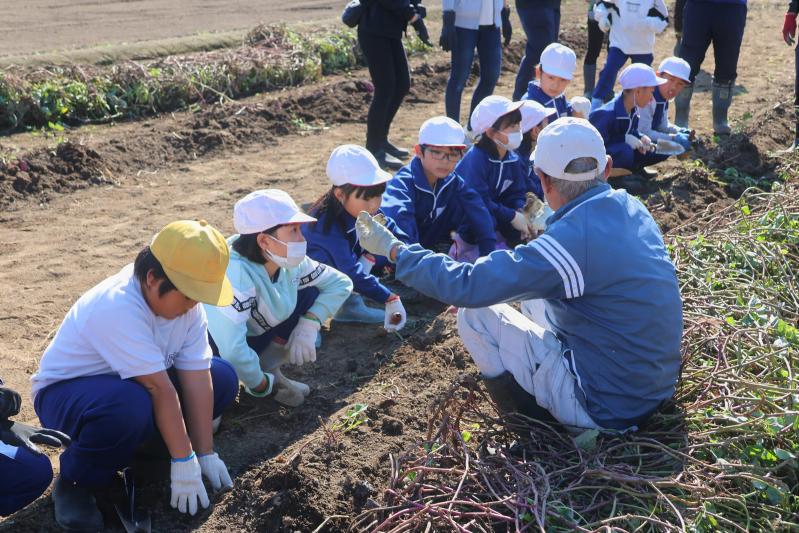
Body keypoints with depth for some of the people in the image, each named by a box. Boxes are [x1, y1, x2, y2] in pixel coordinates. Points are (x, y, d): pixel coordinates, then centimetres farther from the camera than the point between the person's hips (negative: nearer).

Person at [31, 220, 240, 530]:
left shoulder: (186, 302, -12)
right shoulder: (117, 307, -34)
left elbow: (196, 378, -15)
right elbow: (159, 388, -33)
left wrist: (205, 454, -15)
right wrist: (184, 462, -30)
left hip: (134, 383, 8)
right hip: (65, 392, -7)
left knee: (223, 377, -8)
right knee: (130, 405, -41)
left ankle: (140, 445, 5)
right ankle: (77, 482, -12)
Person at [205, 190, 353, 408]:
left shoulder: (290, 263, -14)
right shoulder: (235, 271, -36)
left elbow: (340, 283, -1)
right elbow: (230, 349, -44)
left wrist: (309, 324, -16)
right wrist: (261, 385, -25)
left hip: (253, 334, 7)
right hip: (211, 345, -7)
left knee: (311, 293, -6)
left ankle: (269, 369, 4)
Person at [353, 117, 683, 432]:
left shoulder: (569, 241, -26)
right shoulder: (631, 207, -2)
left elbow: (466, 284, -21)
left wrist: (392, 249, -9)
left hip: (609, 409, -8)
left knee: (474, 314, -4)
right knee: (532, 293, 20)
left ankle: (536, 416, 9)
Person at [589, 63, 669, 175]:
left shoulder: (633, 110, -2)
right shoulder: (606, 113, -29)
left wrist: (641, 138, -12)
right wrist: (624, 139, -30)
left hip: (619, 150, 8)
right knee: (625, 152, -40)